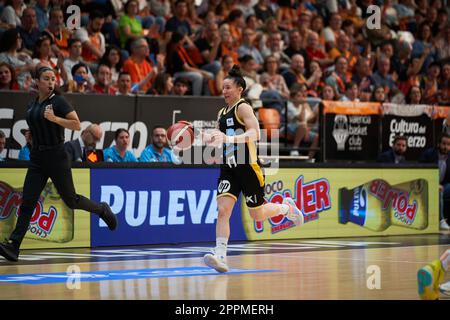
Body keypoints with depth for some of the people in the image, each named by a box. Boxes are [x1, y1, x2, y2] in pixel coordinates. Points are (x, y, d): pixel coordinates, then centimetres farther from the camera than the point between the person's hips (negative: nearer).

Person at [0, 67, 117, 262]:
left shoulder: (58, 101, -8)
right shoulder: (32, 105, 12)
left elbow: (77, 125, -15)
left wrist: (55, 118, -24)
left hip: (56, 157, -5)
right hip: (37, 159, 5)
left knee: (70, 200, 5)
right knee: (27, 203, -5)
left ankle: (102, 210, 33)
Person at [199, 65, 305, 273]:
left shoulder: (243, 108, -9)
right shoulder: (222, 113, 15)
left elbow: (255, 133, -24)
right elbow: (217, 139, 26)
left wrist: (229, 138, -37)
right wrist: (202, 135, 6)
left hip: (248, 167, -6)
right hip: (229, 168, 6)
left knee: (258, 215, 5)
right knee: (223, 209, -14)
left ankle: (286, 207, 35)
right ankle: (220, 256, -21)